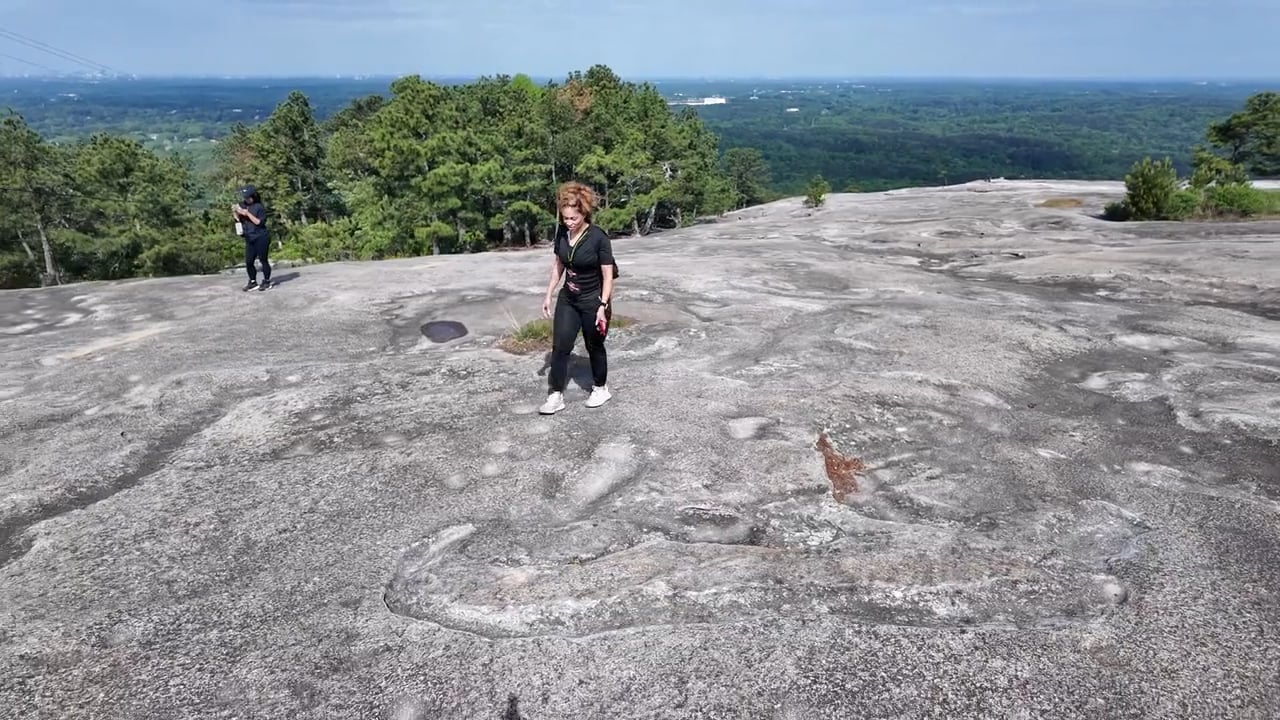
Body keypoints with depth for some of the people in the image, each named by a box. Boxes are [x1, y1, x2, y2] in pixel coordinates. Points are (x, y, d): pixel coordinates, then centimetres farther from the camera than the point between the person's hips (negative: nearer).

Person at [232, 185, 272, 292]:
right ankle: (253, 282, 15)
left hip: (260, 238, -5)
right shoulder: (243, 205, 9)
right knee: (248, 262, 3)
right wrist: (235, 213, -5)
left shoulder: (259, 207, -5)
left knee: (262, 260, -2)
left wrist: (247, 214, -17)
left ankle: (267, 281, 9)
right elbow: (239, 221, 11)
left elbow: (259, 222, -13)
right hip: (249, 239, 6)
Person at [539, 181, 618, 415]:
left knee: (594, 346, 11)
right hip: (567, 300, 5)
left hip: (593, 301, -5)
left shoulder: (598, 237, -20)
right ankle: (556, 396, 9)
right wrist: (549, 295, 8)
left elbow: (608, 276, -16)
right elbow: (558, 266, 9)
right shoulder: (562, 233, -4)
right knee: (560, 346, 1)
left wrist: (603, 306, -20)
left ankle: (601, 388, 31)